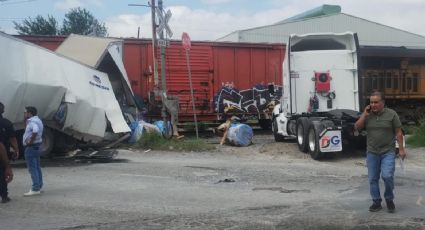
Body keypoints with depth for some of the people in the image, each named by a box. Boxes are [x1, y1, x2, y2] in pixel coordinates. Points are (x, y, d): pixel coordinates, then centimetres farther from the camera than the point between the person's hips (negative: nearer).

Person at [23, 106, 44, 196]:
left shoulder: (33, 122, -19)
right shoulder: (36, 120, 14)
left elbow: (35, 131, -38)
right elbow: (28, 127, 30)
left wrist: (30, 141, -26)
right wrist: (26, 119, 14)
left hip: (31, 147, -11)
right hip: (36, 146, 11)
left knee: (32, 168, -8)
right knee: (37, 167, 16)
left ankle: (35, 189, -8)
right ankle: (39, 186, 24)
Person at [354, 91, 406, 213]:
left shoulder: (391, 114, -3)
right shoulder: (367, 115, 5)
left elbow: (398, 133, -1)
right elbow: (357, 127, -3)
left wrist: (401, 149, -5)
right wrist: (364, 114, -10)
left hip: (388, 152, -3)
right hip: (372, 153, 3)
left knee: (387, 176, -13)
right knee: (373, 179, 6)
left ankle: (389, 199, 10)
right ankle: (376, 202, 19)